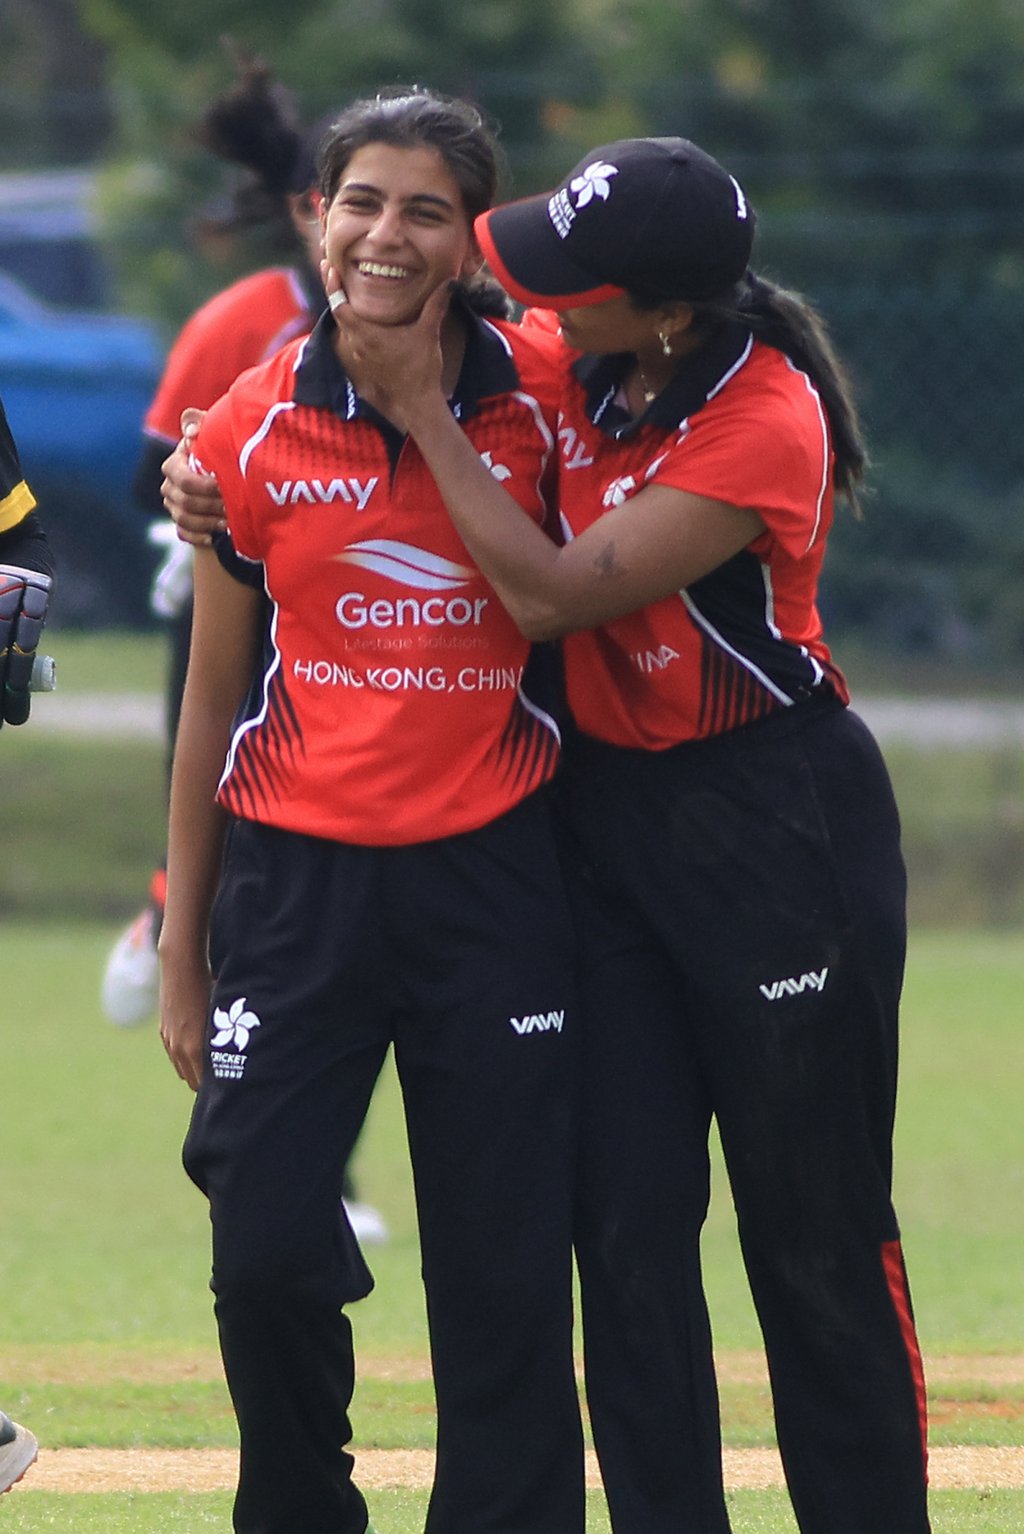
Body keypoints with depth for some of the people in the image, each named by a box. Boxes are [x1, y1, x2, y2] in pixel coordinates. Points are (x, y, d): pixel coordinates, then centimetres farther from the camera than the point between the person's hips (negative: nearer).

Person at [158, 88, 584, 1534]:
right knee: (266, 1249, -5)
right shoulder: (252, 431, 1)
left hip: (491, 872, 0)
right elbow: (214, 696, 8)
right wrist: (182, 944, 9)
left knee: (505, 1276, 0)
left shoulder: (544, 396, -2)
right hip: (296, 869, 1)